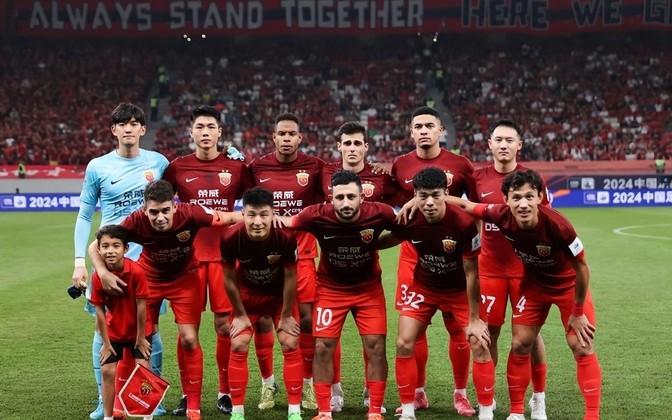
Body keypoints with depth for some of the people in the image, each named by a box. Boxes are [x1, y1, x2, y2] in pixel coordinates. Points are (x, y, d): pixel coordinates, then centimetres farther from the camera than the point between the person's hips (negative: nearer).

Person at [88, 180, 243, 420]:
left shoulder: (190, 214, -34)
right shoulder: (137, 222, -31)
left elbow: (232, 218, -22)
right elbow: (95, 247, -20)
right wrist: (103, 272, -38)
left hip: (184, 278, 0)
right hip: (148, 278, 0)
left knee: (189, 339, -6)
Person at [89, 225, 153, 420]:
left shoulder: (136, 271, -27)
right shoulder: (98, 276, -19)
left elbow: (141, 306, -19)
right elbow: (100, 311, -12)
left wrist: (140, 338, -11)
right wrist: (106, 343, -8)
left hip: (139, 330, -2)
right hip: (113, 332, 2)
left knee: (143, 368, -4)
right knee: (107, 371, 0)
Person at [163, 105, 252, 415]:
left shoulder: (236, 168, 5)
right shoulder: (177, 168, 4)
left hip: (224, 255, 0)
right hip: (188, 255, 0)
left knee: (225, 325, 1)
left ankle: (225, 392, 14)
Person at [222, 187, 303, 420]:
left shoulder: (286, 237, -34)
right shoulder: (231, 238, -32)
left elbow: (290, 277, -18)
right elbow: (229, 279, -14)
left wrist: (286, 315, -9)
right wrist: (240, 314, -6)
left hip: (280, 294, -1)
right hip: (248, 294, 1)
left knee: (290, 345, -6)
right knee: (238, 346, -4)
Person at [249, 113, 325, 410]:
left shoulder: (314, 167, 0)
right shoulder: (257, 168, 2)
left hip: (302, 255, 0)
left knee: (307, 318, 0)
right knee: (262, 319, 2)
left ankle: (308, 383, 15)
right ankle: (268, 382, 18)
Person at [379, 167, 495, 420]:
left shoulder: (464, 223, -29)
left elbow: (471, 271, -21)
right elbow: (388, 240, 5)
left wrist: (474, 318, -17)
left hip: (459, 290, -2)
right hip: (423, 287, 2)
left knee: (480, 345, -11)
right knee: (404, 344, -6)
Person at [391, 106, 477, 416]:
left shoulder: (459, 165, -2)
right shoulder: (400, 166, 3)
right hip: (413, 254, 2)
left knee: (457, 326, 0)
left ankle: (460, 394, 13)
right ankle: (418, 393, 16)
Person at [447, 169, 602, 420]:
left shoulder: (557, 225, -38)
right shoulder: (503, 216, -28)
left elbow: (581, 268, -24)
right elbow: (465, 205, -10)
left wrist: (578, 313, -15)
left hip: (568, 284, -3)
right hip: (534, 284, 4)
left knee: (582, 348, -7)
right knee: (520, 345, 4)